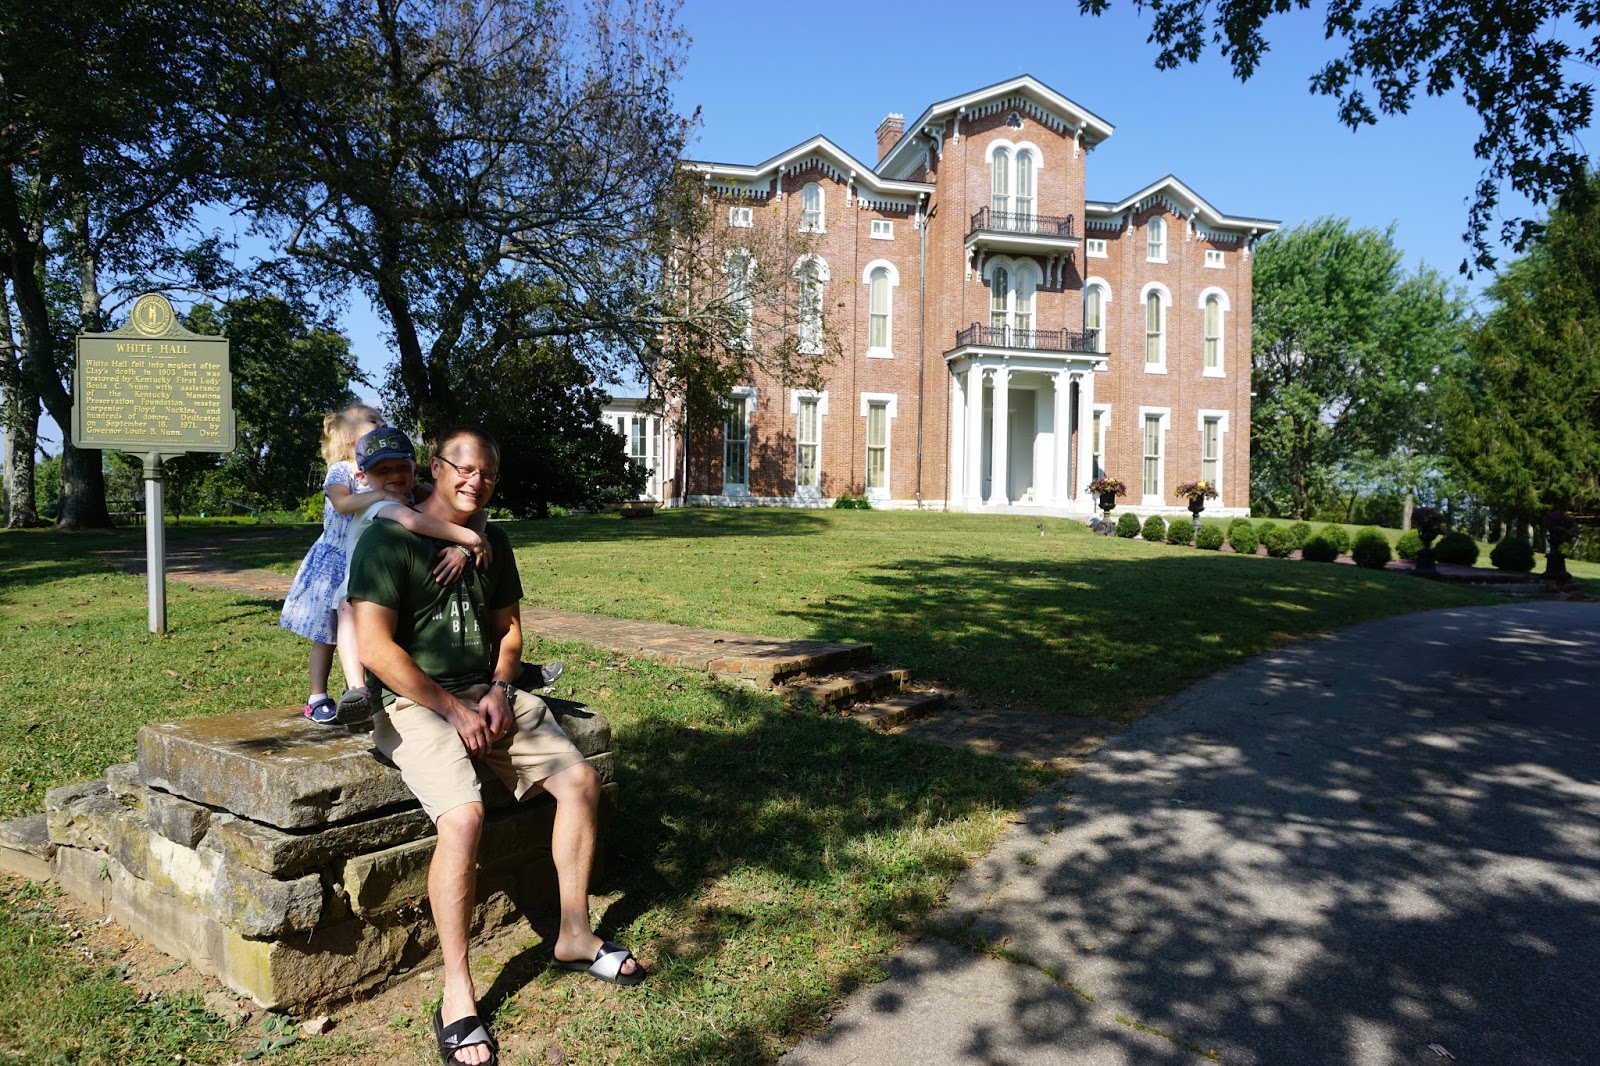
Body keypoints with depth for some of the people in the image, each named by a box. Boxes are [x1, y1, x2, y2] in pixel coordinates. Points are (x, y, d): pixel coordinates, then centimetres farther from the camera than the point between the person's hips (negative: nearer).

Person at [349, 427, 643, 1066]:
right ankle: (457, 995, -14)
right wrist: (453, 709, -17)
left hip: (489, 694, 7)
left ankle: (573, 936, 10)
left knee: (581, 780, -6)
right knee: (464, 815, -30)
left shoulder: (494, 545, 12)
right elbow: (375, 647, -16)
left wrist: (500, 690, -1)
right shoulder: (389, 539, -9)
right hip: (414, 703, -7)